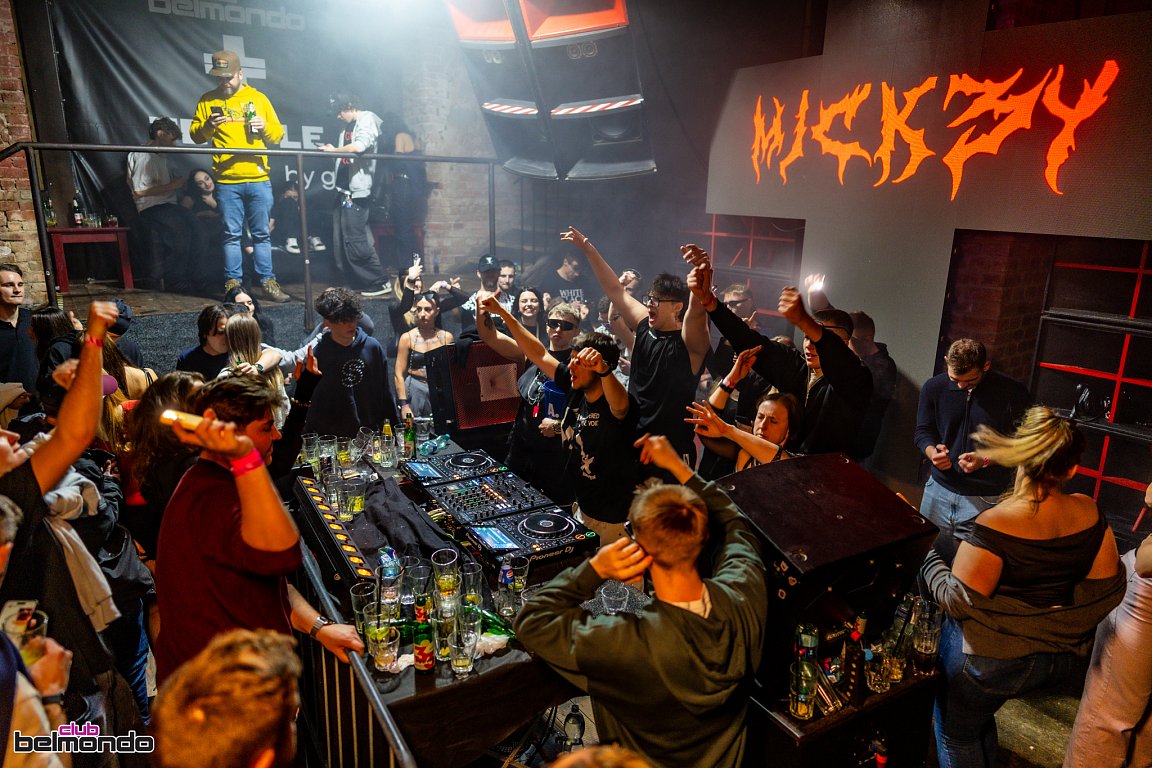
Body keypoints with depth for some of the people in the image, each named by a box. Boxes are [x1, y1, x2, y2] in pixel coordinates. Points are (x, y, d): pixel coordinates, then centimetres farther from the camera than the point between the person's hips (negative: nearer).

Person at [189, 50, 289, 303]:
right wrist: (208, 126, -12)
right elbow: (195, 136, 8)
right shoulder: (208, 100, 10)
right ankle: (233, 284, 6)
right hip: (226, 181, 0)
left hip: (258, 179, 0)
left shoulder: (258, 98, 11)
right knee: (232, 234, 2)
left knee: (262, 234, 3)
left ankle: (268, 283, 7)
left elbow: (278, 134, 10)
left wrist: (265, 127, -11)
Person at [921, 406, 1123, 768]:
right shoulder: (1088, 512, -9)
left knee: (958, 735, 19)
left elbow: (959, 602, -24)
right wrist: (1067, 627, 11)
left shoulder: (997, 524, -29)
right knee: (980, 716, 32)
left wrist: (929, 561, -8)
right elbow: (1108, 588, 1)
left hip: (990, 661, -6)